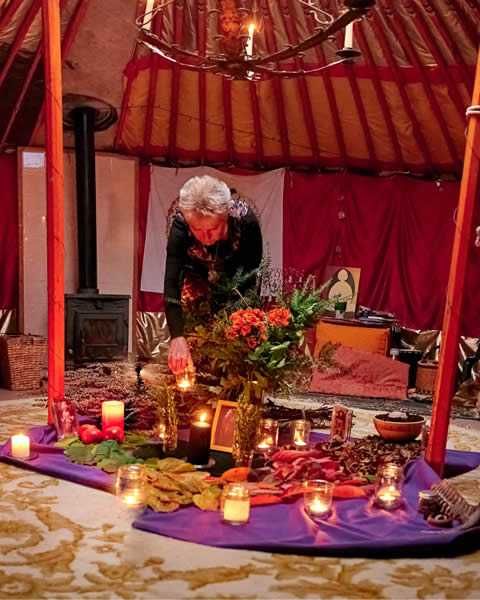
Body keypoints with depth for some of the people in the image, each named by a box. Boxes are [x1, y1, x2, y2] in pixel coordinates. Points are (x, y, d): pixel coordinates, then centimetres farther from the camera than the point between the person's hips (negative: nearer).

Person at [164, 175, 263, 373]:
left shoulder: (246, 221, -39)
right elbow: (171, 282, -45)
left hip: (234, 278, 0)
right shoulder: (180, 225, -40)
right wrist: (177, 336, -54)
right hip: (197, 274, 0)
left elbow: (253, 275, -25)